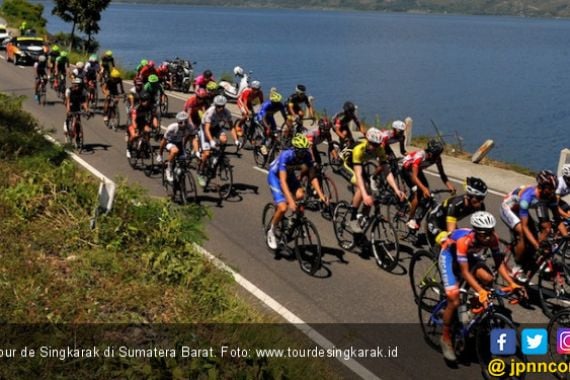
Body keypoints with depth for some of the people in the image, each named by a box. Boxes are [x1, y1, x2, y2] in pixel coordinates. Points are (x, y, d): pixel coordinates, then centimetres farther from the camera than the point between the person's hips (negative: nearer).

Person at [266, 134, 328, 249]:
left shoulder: (306, 155, -23)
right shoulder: (286, 155, -36)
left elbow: (313, 177, -20)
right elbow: (283, 181, -42)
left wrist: (321, 195, -32)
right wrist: (290, 200, -52)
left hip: (289, 174, 5)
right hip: (275, 176, -4)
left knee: (300, 195, -25)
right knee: (283, 208, -21)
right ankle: (271, 231, 4)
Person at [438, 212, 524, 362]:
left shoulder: (492, 238, -25)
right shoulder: (464, 240, -40)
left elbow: (499, 262, -17)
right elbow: (465, 271, -39)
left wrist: (512, 283, -29)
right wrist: (480, 291, -50)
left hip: (469, 255, 5)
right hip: (450, 255, -5)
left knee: (488, 279, -23)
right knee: (454, 301, -17)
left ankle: (477, 310, 2)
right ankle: (446, 337, 3)